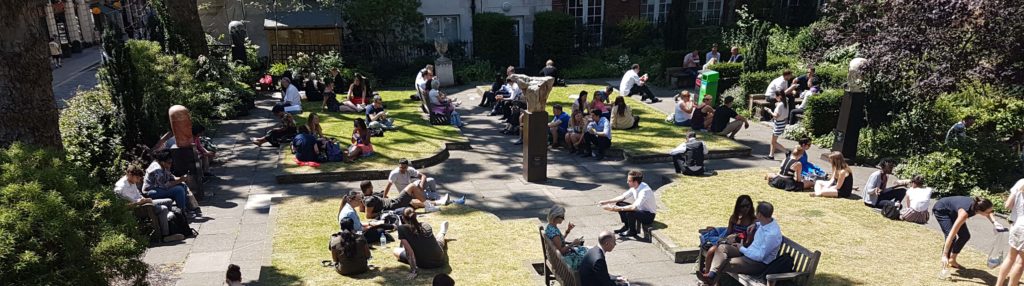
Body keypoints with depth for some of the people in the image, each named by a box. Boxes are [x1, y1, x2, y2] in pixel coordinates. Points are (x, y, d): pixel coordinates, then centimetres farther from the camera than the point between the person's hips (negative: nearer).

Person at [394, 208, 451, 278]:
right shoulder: (426, 226, -5)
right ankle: (442, 233, 63)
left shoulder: (402, 229, -17)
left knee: (395, 251, 16)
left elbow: (409, 251, -23)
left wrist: (413, 270, -20)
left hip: (424, 265, -3)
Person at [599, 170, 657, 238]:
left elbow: (635, 207, -39)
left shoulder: (645, 191, -31)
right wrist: (606, 202, -4)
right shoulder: (634, 187, -5)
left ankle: (632, 231, -6)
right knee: (619, 204, 1)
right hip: (641, 209, 8)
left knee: (630, 212, -34)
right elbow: (622, 197, 3)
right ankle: (626, 226, 13)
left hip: (649, 215, -8)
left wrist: (619, 209, -36)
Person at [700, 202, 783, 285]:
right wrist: (755, 225, 7)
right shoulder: (768, 221, -2)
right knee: (722, 247, -8)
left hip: (760, 263, -9)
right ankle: (711, 274, -25)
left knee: (726, 264, -24)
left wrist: (741, 248, -15)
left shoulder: (772, 234, -30)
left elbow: (759, 257, -28)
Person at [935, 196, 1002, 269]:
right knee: (953, 237, -20)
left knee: (965, 236, 3)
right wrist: (944, 255, -40)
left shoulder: (976, 205, -25)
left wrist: (994, 222, -18)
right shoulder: (964, 213, -41)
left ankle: (952, 260, 17)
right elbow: (951, 235, -40)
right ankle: (945, 264, -8)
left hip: (952, 211, 8)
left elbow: (988, 213, 4)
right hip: (941, 210, -8)